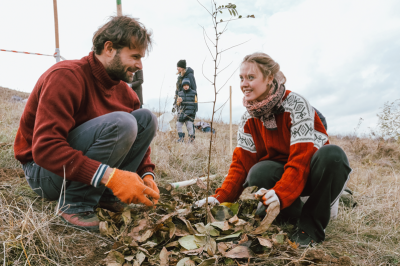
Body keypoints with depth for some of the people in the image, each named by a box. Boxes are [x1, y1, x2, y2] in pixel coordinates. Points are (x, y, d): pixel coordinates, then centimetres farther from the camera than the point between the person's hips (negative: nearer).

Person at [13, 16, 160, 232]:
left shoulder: (124, 91, 0)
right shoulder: (66, 76, -22)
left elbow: (137, 134, 7)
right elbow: (45, 148, -31)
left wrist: (146, 175, -14)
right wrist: (110, 175, -40)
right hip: (44, 170, -7)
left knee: (146, 118, -7)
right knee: (120, 123, -30)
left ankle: (107, 196, -7)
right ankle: (74, 205, -17)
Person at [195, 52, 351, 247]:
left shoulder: (296, 105, -21)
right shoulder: (249, 118, -4)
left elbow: (301, 158, -29)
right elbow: (241, 163, -6)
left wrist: (280, 194, -44)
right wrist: (221, 197, -21)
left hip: (313, 172, -3)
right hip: (281, 171, 3)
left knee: (332, 154, -36)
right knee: (258, 173, -31)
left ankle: (312, 225, -16)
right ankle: (292, 214, -1)